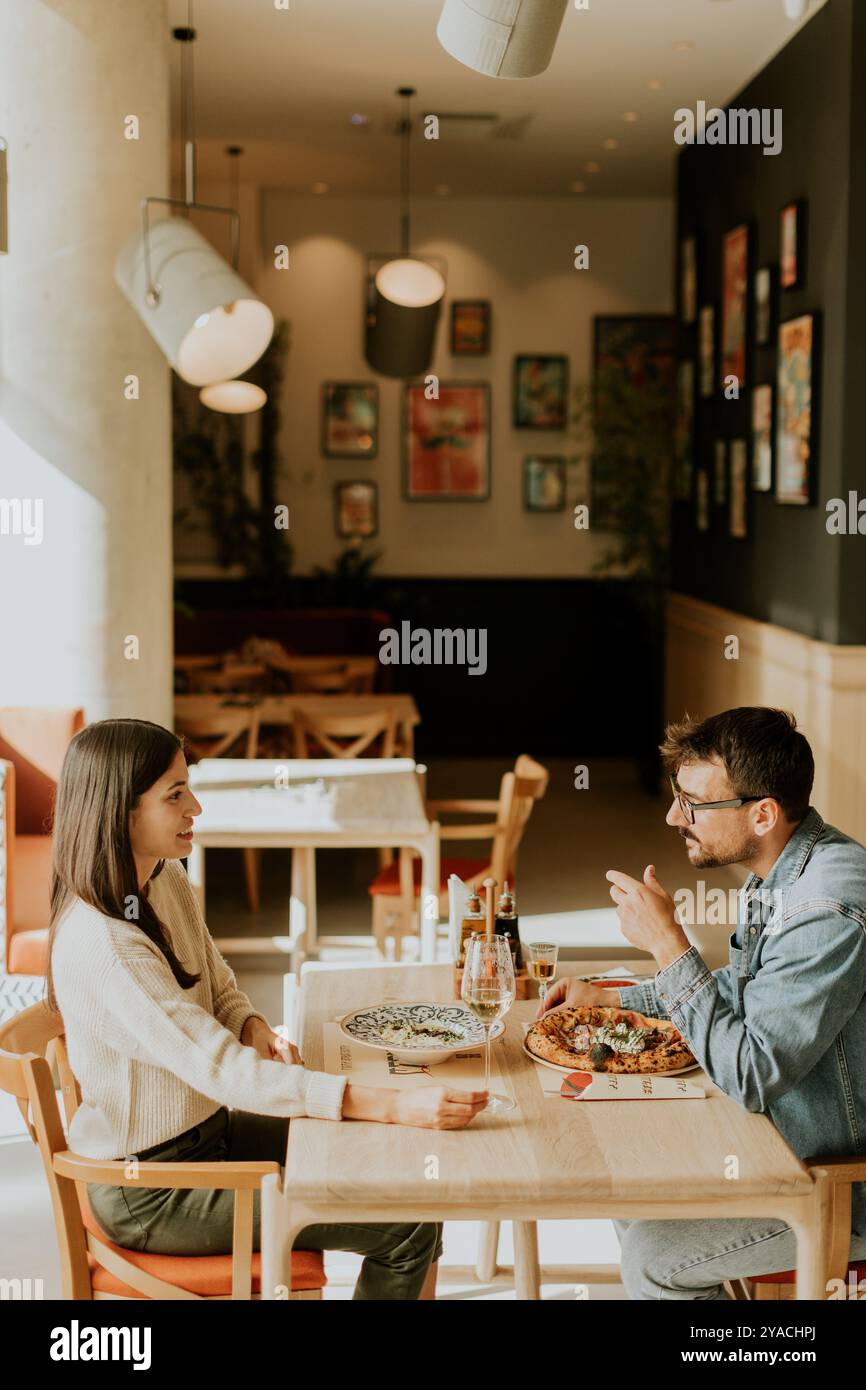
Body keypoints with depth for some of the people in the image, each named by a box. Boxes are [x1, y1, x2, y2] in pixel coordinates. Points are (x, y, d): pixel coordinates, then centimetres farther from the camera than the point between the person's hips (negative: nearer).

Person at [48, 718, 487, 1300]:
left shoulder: (169, 882, -1)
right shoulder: (101, 945, -30)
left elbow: (222, 990, 13)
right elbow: (224, 1071, -33)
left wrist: (256, 1031, -11)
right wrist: (395, 1105, -36)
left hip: (205, 1129, 8)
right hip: (150, 1193, -8)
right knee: (410, 1225, -9)